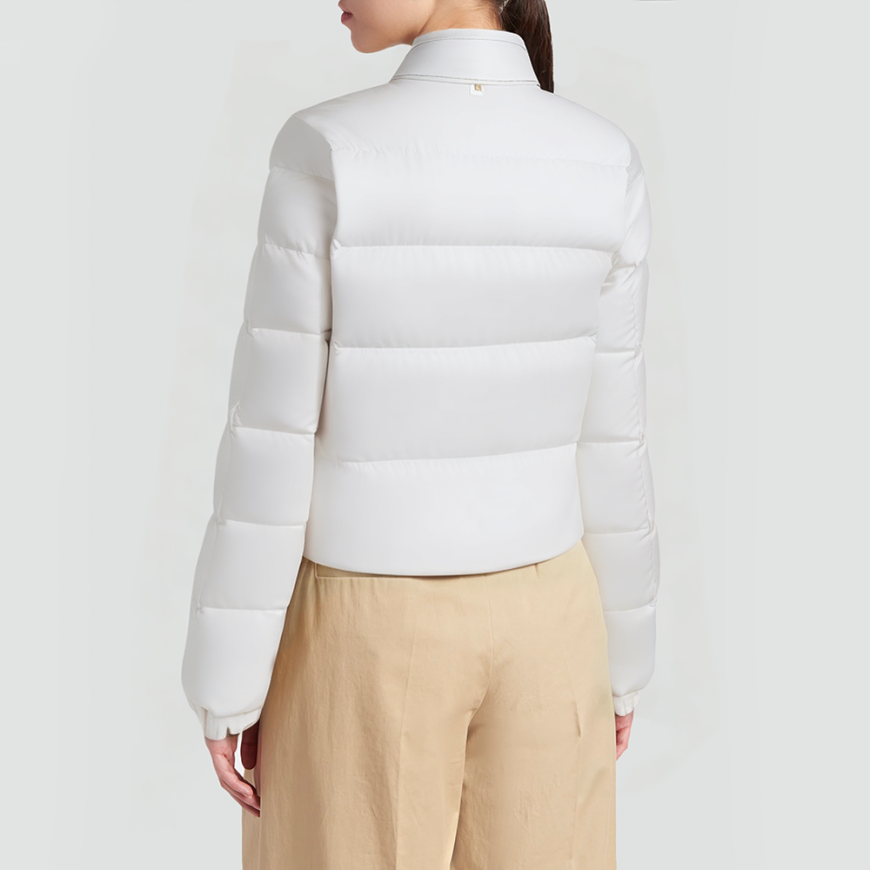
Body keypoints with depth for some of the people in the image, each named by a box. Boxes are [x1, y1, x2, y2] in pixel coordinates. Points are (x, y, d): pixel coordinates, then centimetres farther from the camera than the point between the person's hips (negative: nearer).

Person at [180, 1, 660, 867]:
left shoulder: (324, 154, -18)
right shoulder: (604, 164, -8)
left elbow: (271, 443, -15)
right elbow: (606, 439, -4)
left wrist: (227, 685, -4)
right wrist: (621, 651, 10)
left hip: (366, 631, -3)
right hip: (536, 619, 3)